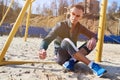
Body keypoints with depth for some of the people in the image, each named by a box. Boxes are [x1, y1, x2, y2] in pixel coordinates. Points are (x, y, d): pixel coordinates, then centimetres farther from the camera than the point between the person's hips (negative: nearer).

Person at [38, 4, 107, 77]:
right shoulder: (61, 25, -14)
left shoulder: (80, 27, 1)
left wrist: (93, 39, -32)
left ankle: (71, 61, -29)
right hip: (61, 56, -4)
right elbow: (47, 39, -23)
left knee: (91, 44, -15)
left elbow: (93, 35, -5)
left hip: (73, 55, 5)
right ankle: (92, 65, -40)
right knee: (66, 41, -36)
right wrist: (42, 49, -47)